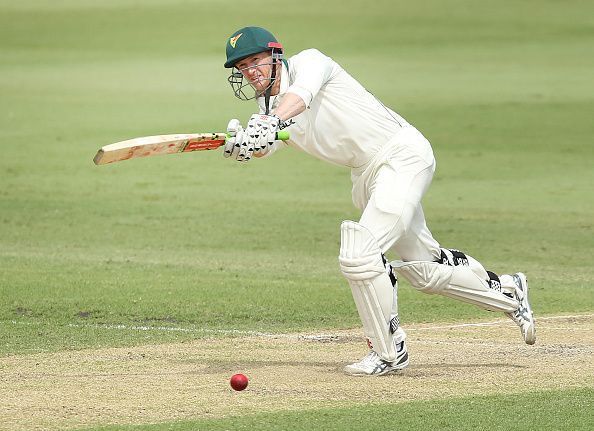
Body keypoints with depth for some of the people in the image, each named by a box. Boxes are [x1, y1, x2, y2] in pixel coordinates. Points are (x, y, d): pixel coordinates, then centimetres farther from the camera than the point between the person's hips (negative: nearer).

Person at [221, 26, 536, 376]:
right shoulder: (266, 110, 8)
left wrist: (271, 122, -54)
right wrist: (241, 143, -38)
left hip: (403, 154, -9)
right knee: (425, 269, 14)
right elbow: (261, 147, -14)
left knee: (358, 254, -20)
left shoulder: (308, 62, -10)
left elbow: (300, 95, -34)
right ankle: (507, 293, 35)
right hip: (368, 178, 9)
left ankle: (389, 352, -7)